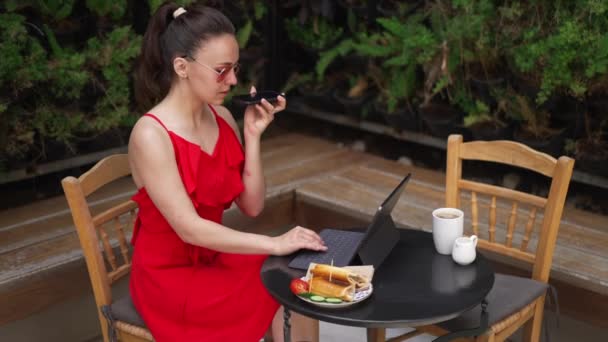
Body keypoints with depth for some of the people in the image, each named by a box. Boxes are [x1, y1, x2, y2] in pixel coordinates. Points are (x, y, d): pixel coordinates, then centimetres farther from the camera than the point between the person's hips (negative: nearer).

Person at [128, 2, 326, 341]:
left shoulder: (222, 119, 0)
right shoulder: (151, 134, -21)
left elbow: (252, 205, -1)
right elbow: (189, 228, -26)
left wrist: (253, 134, -11)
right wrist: (274, 244, -29)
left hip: (214, 258, 6)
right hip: (170, 277, -6)